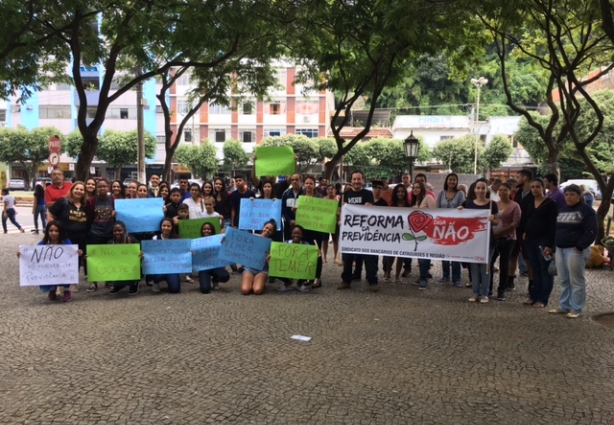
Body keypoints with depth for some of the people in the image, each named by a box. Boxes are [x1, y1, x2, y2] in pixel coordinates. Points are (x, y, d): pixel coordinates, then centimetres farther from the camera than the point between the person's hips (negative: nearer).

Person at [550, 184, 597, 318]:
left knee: (576, 280, -1)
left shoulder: (586, 210, -7)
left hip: (575, 250, -7)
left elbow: (591, 231, -14)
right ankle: (564, 306, 20)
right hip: (560, 249, 7)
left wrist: (579, 246, -19)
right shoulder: (562, 210, 16)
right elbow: (556, 229, 21)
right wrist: (551, 246, 12)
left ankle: (576, 309, 5)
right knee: (564, 280, 12)